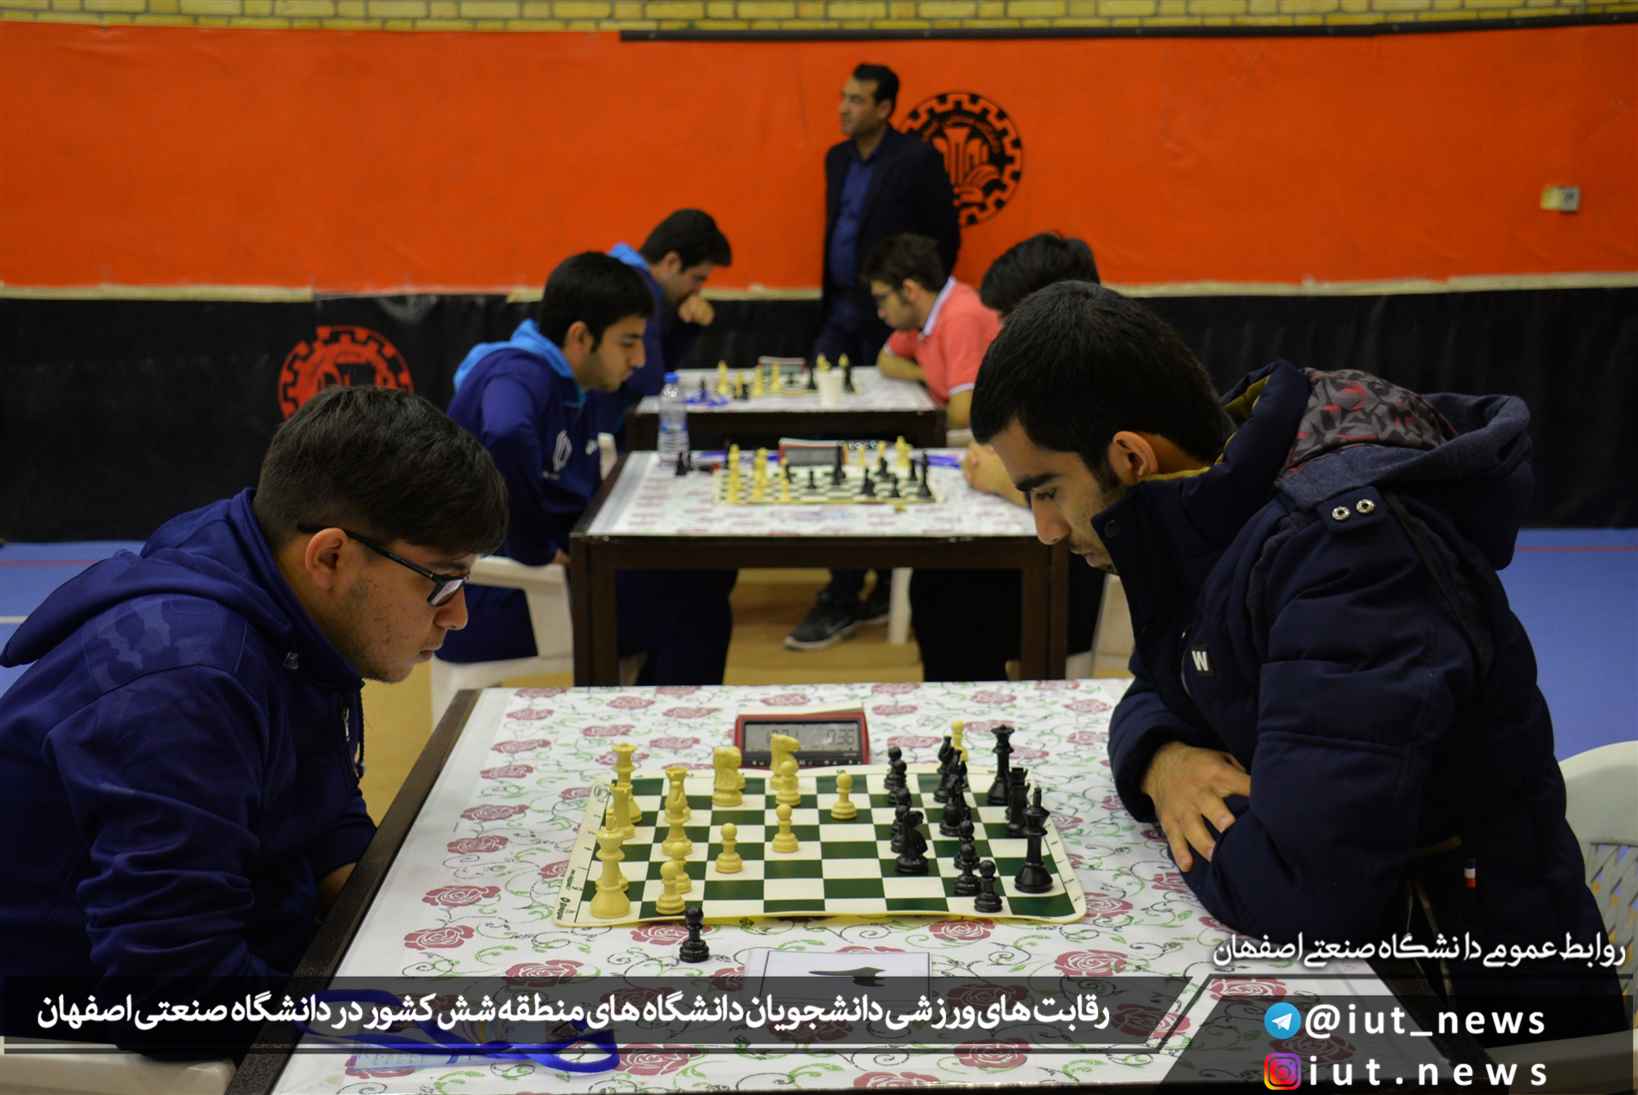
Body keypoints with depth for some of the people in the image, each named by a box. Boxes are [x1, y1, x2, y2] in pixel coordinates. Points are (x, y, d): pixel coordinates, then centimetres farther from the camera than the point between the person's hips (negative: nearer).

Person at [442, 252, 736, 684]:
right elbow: (507, 438, -42)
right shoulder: (521, 374, -19)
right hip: (484, 603, -10)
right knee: (694, 611, -12)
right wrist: (535, 550, -30)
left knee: (706, 574, 13)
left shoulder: (571, 386, 9)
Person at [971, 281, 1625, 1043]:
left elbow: (1298, 889, -35)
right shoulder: (1213, 513, -1)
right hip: (1341, 969, 7)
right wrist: (1161, 762, -8)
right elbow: (1156, 693, 14)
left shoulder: (1351, 546, -27)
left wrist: (1201, 817, -15)